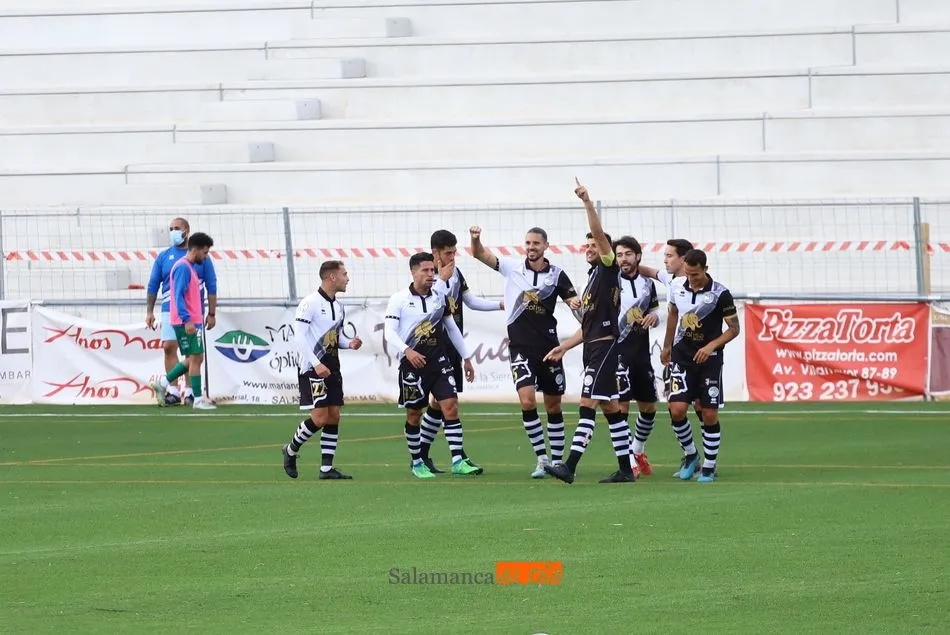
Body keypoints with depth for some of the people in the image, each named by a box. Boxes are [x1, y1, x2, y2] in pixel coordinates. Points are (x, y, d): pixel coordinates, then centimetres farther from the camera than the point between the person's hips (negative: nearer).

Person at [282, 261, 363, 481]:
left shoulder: (338, 307, 13)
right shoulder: (310, 303, -13)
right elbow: (299, 337, -16)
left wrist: (349, 343, 1)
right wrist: (316, 365, -21)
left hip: (331, 368, 8)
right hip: (312, 369, -8)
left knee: (334, 416, 3)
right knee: (319, 417, -13)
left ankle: (326, 468, 6)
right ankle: (291, 450, 10)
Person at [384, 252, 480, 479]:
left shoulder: (440, 298, 8)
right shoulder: (399, 299, -5)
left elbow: (452, 328, 19)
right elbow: (390, 333, -11)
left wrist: (466, 357, 22)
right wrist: (407, 351, -28)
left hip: (439, 362, 3)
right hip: (412, 364, -3)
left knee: (451, 406, -10)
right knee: (414, 414, 4)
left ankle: (458, 460, -12)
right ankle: (417, 463, 19)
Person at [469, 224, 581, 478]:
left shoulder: (556, 274, 1)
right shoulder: (513, 267, 1)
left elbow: (574, 300, -1)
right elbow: (479, 254, -4)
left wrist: (576, 304, -25)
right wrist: (475, 239, -25)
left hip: (549, 347, 1)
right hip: (521, 348, -1)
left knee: (553, 405, 8)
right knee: (527, 399, -17)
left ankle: (557, 461, 19)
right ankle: (542, 458, -7)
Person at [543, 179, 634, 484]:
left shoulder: (609, 269, -3)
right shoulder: (593, 277, 22)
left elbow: (599, 233, -19)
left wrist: (588, 203, -25)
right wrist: (565, 346, 22)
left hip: (605, 345, -10)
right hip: (594, 346, 10)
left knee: (588, 403, -15)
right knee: (610, 407, 10)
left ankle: (570, 466, -23)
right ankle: (625, 469, 13)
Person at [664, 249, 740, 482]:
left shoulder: (720, 294, -12)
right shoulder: (677, 288, -1)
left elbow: (734, 328, -6)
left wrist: (711, 346, -19)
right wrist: (667, 347, 23)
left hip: (709, 358, -3)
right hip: (682, 356, 3)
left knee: (710, 414, -2)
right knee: (677, 409, -11)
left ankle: (709, 467, 11)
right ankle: (690, 455, 13)